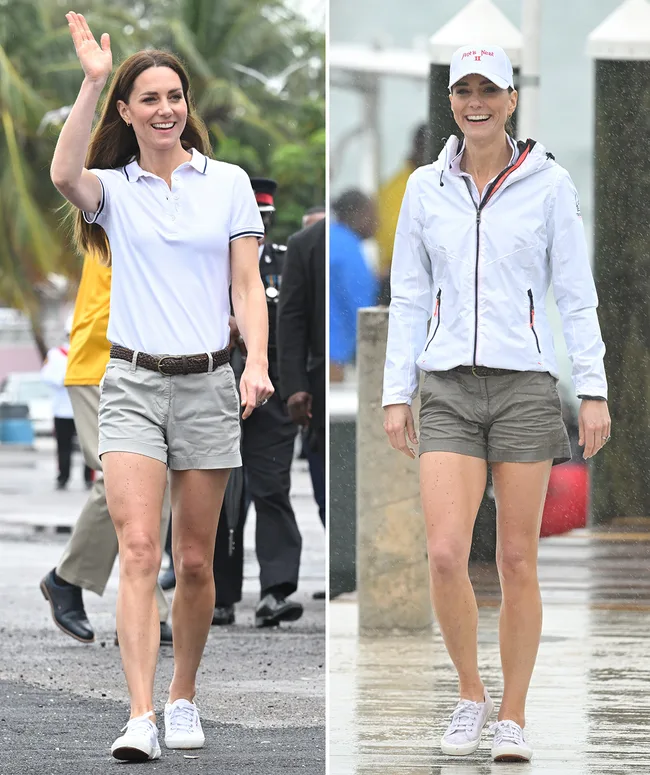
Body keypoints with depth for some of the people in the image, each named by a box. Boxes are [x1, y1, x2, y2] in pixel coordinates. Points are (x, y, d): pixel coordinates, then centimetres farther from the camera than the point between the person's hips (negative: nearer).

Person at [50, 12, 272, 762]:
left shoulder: (228, 183, 7)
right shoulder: (113, 188, 4)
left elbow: (247, 285, 4)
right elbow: (64, 174, -20)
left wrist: (257, 364, -10)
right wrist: (92, 80, -21)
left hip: (207, 383, 1)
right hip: (133, 383, -1)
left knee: (195, 563, 7)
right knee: (138, 550, -14)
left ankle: (183, 699, 24)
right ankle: (140, 718, -20)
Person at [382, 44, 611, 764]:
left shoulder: (548, 182, 1)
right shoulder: (426, 187, 7)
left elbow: (576, 293, 2)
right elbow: (408, 298, 11)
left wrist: (593, 391, -4)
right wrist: (396, 395, 6)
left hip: (526, 386, -1)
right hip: (449, 390, 1)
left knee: (517, 560, 1)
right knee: (446, 553, -11)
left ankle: (512, 717, 12)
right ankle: (470, 695, 10)